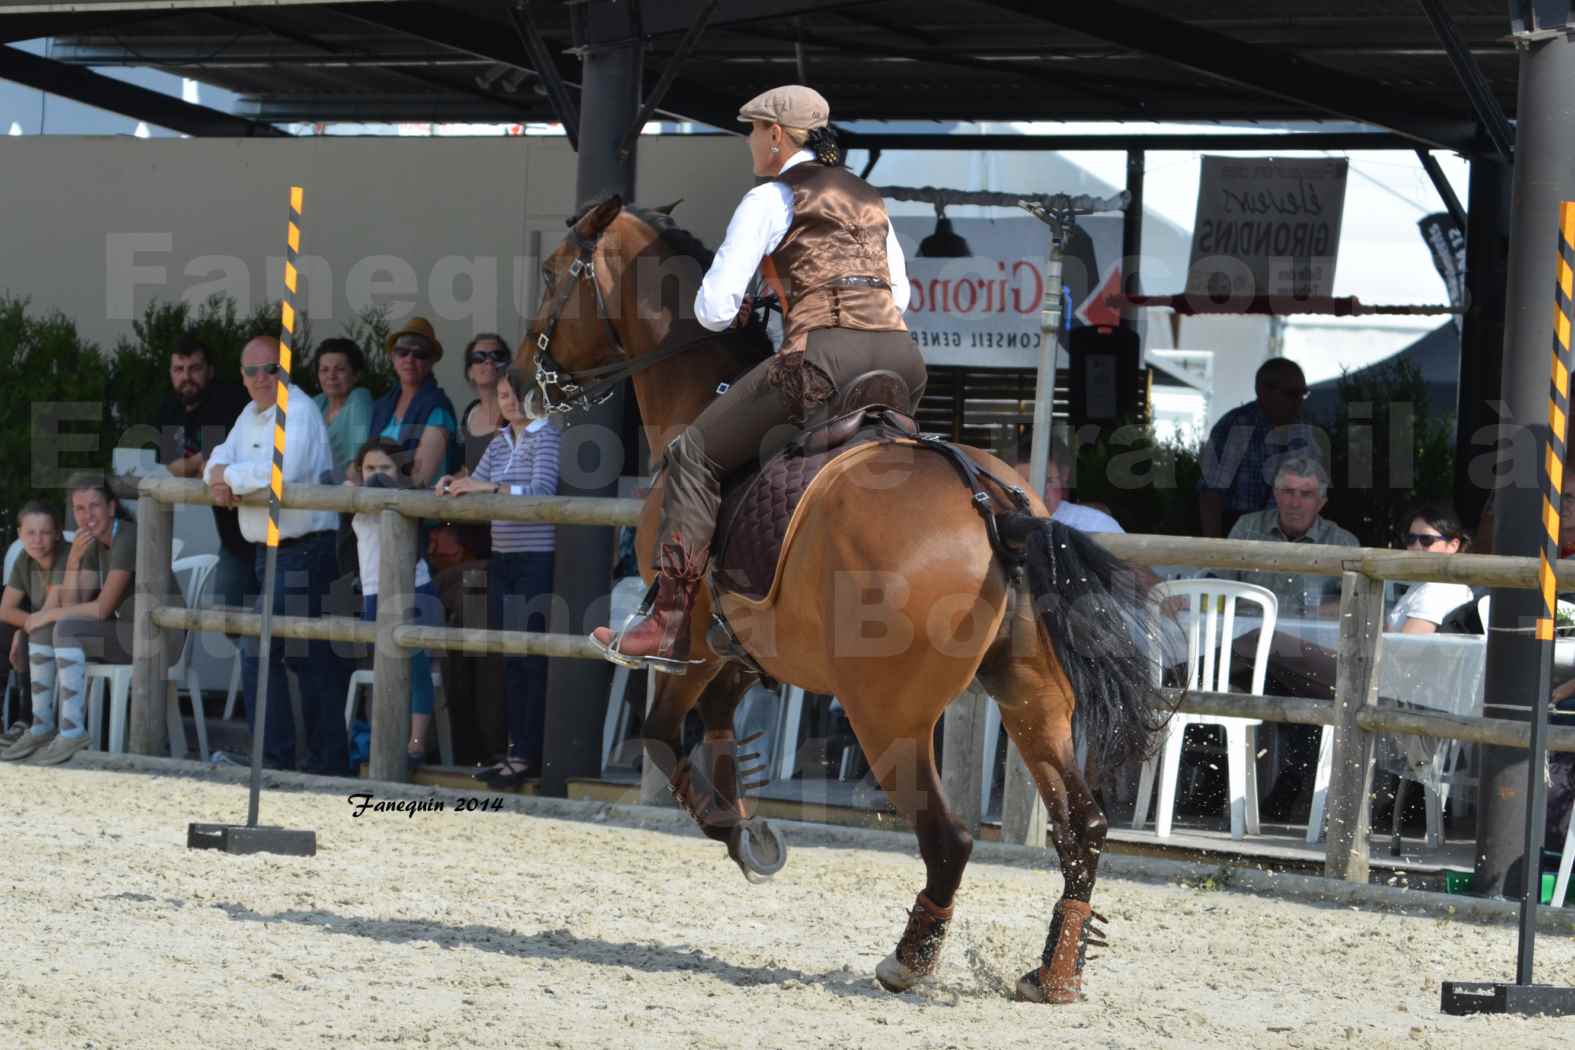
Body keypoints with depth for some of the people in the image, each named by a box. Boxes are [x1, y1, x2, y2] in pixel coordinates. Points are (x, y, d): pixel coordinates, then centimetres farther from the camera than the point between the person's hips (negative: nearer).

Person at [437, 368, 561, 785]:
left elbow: (542, 491, -19)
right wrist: (453, 485, -3)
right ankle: (517, 748, 13)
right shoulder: (500, 443, 16)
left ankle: (529, 754, -8)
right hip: (503, 561, 8)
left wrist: (490, 488, -26)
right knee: (511, 659, 9)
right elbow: (478, 482, 18)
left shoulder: (546, 437, -7)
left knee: (534, 659, -8)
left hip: (537, 561, -8)